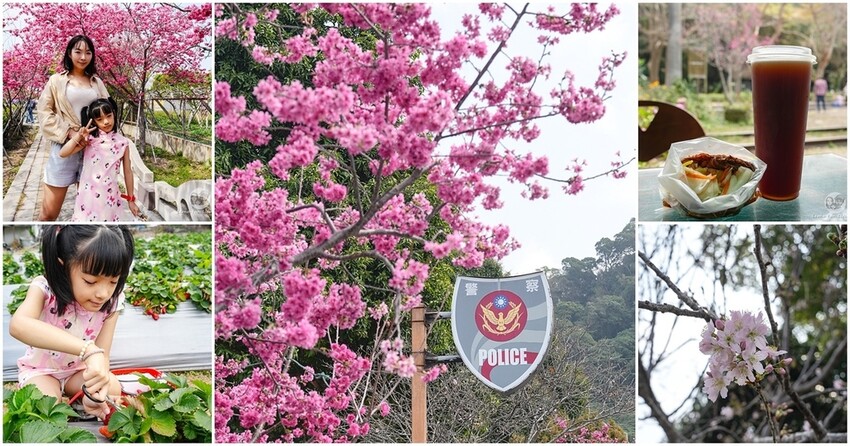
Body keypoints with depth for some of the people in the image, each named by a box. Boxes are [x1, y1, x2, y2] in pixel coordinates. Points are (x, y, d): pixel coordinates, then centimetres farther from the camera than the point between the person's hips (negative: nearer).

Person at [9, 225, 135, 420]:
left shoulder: (112, 302, -20)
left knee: (113, 389, -24)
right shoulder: (45, 288, -30)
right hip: (41, 370, -3)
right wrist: (88, 350, -64)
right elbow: (18, 325, -53)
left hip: (79, 370, 3)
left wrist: (94, 391, -46)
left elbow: (102, 355, -21)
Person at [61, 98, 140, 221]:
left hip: (109, 196, 0)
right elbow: (63, 154, -8)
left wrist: (130, 199, 9)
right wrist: (78, 136, -18)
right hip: (88, 195, 0)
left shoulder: (122, 142, -1)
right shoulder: (90, 139, -3)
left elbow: (128, 171, 6)